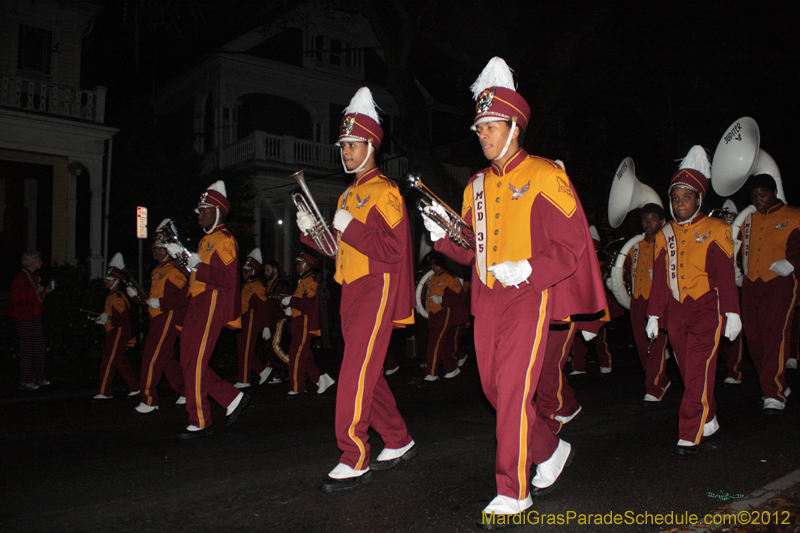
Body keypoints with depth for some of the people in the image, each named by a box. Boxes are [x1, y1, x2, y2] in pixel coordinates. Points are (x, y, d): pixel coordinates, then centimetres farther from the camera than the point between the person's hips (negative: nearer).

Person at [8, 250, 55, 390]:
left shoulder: (34, 277, 17)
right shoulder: (20, 278, -12)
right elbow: (16, 297, -21)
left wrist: (45, 291, 11)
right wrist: (35, 292, -24)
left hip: (36, 317, 9)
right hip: (24, 317, -9)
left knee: (40, 347, 10)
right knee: (27, 349, -5)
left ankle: (38, 378, 20)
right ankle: (25, 381, 2)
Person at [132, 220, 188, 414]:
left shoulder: (175, 270, -11)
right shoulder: (158, 270, 20)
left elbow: (184, 296, -19)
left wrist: (159, 302, -21)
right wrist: (137, 294, 9)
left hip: (169, 317, -10)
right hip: (158, 318, 10)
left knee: (152, 357, -10)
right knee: (166, 357, 12)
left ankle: (149, 401, -4)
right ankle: (186, 392, 22)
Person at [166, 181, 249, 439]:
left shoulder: (224, 239, -8)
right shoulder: (206, 239, 22)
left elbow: (228, 278, -18)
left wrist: (198, 265, -19)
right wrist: (182, 255, 13)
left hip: (212, 304, -10)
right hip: (197, 303, 10)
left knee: (195, 363, -8)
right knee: (189, 362, 9)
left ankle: (200, 422, 1)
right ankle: (233, 398, 16)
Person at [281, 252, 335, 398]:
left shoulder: (310, 280, -12)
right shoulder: (303, 280, 20)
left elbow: (307, 303, -22)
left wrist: (290, 301, -14)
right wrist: (291, 308, 6)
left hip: (305, 324, -10)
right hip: (300, 322, 10)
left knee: (298, 354, -8)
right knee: (304, 355, 11)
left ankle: (297, 388, -4)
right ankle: (321, 379, 13)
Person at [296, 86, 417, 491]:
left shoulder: (385, 192, -8)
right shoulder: (348, 196, 18)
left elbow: (393, 252, -16)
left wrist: (350, 228, -19)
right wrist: (312, 231, 5)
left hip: (376, 291, -9)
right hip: (351, 294, 9)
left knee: (355, 375, -11)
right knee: (368, 375, 12)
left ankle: (354, 461, -2)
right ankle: (399, 443, 26)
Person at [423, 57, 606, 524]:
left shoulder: (545, 175, -5)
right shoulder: (478, 185, 14)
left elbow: (572, 245, -9)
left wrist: (527, 269, -23)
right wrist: (444, 236, -5)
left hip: (529, 296, -6)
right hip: (487, 299, 7)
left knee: (514, 389, -9)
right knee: (495, 387, 11)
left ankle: (513, 491, 5)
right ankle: (551, 450, 34)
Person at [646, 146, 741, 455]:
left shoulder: (715, 230, 0)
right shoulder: (664, 235, 10)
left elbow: (725, 275, -4)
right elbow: (659, 279, 11)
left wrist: (731, 313, -9)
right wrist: (654, 315, 8)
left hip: (706, 310, -4)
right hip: (675, 312, 4)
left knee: (699, 372, -10)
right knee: (688, 372, 10)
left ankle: (690, 436, -6)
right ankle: (708, 422, 30)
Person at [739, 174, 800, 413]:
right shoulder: (748, 220, 16)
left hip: (779, 285, -5)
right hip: (751, 286, 5)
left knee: (776, 337, -14)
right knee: (755, 339, 5)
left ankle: (774, 395, -12)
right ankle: (779, 386, 23)